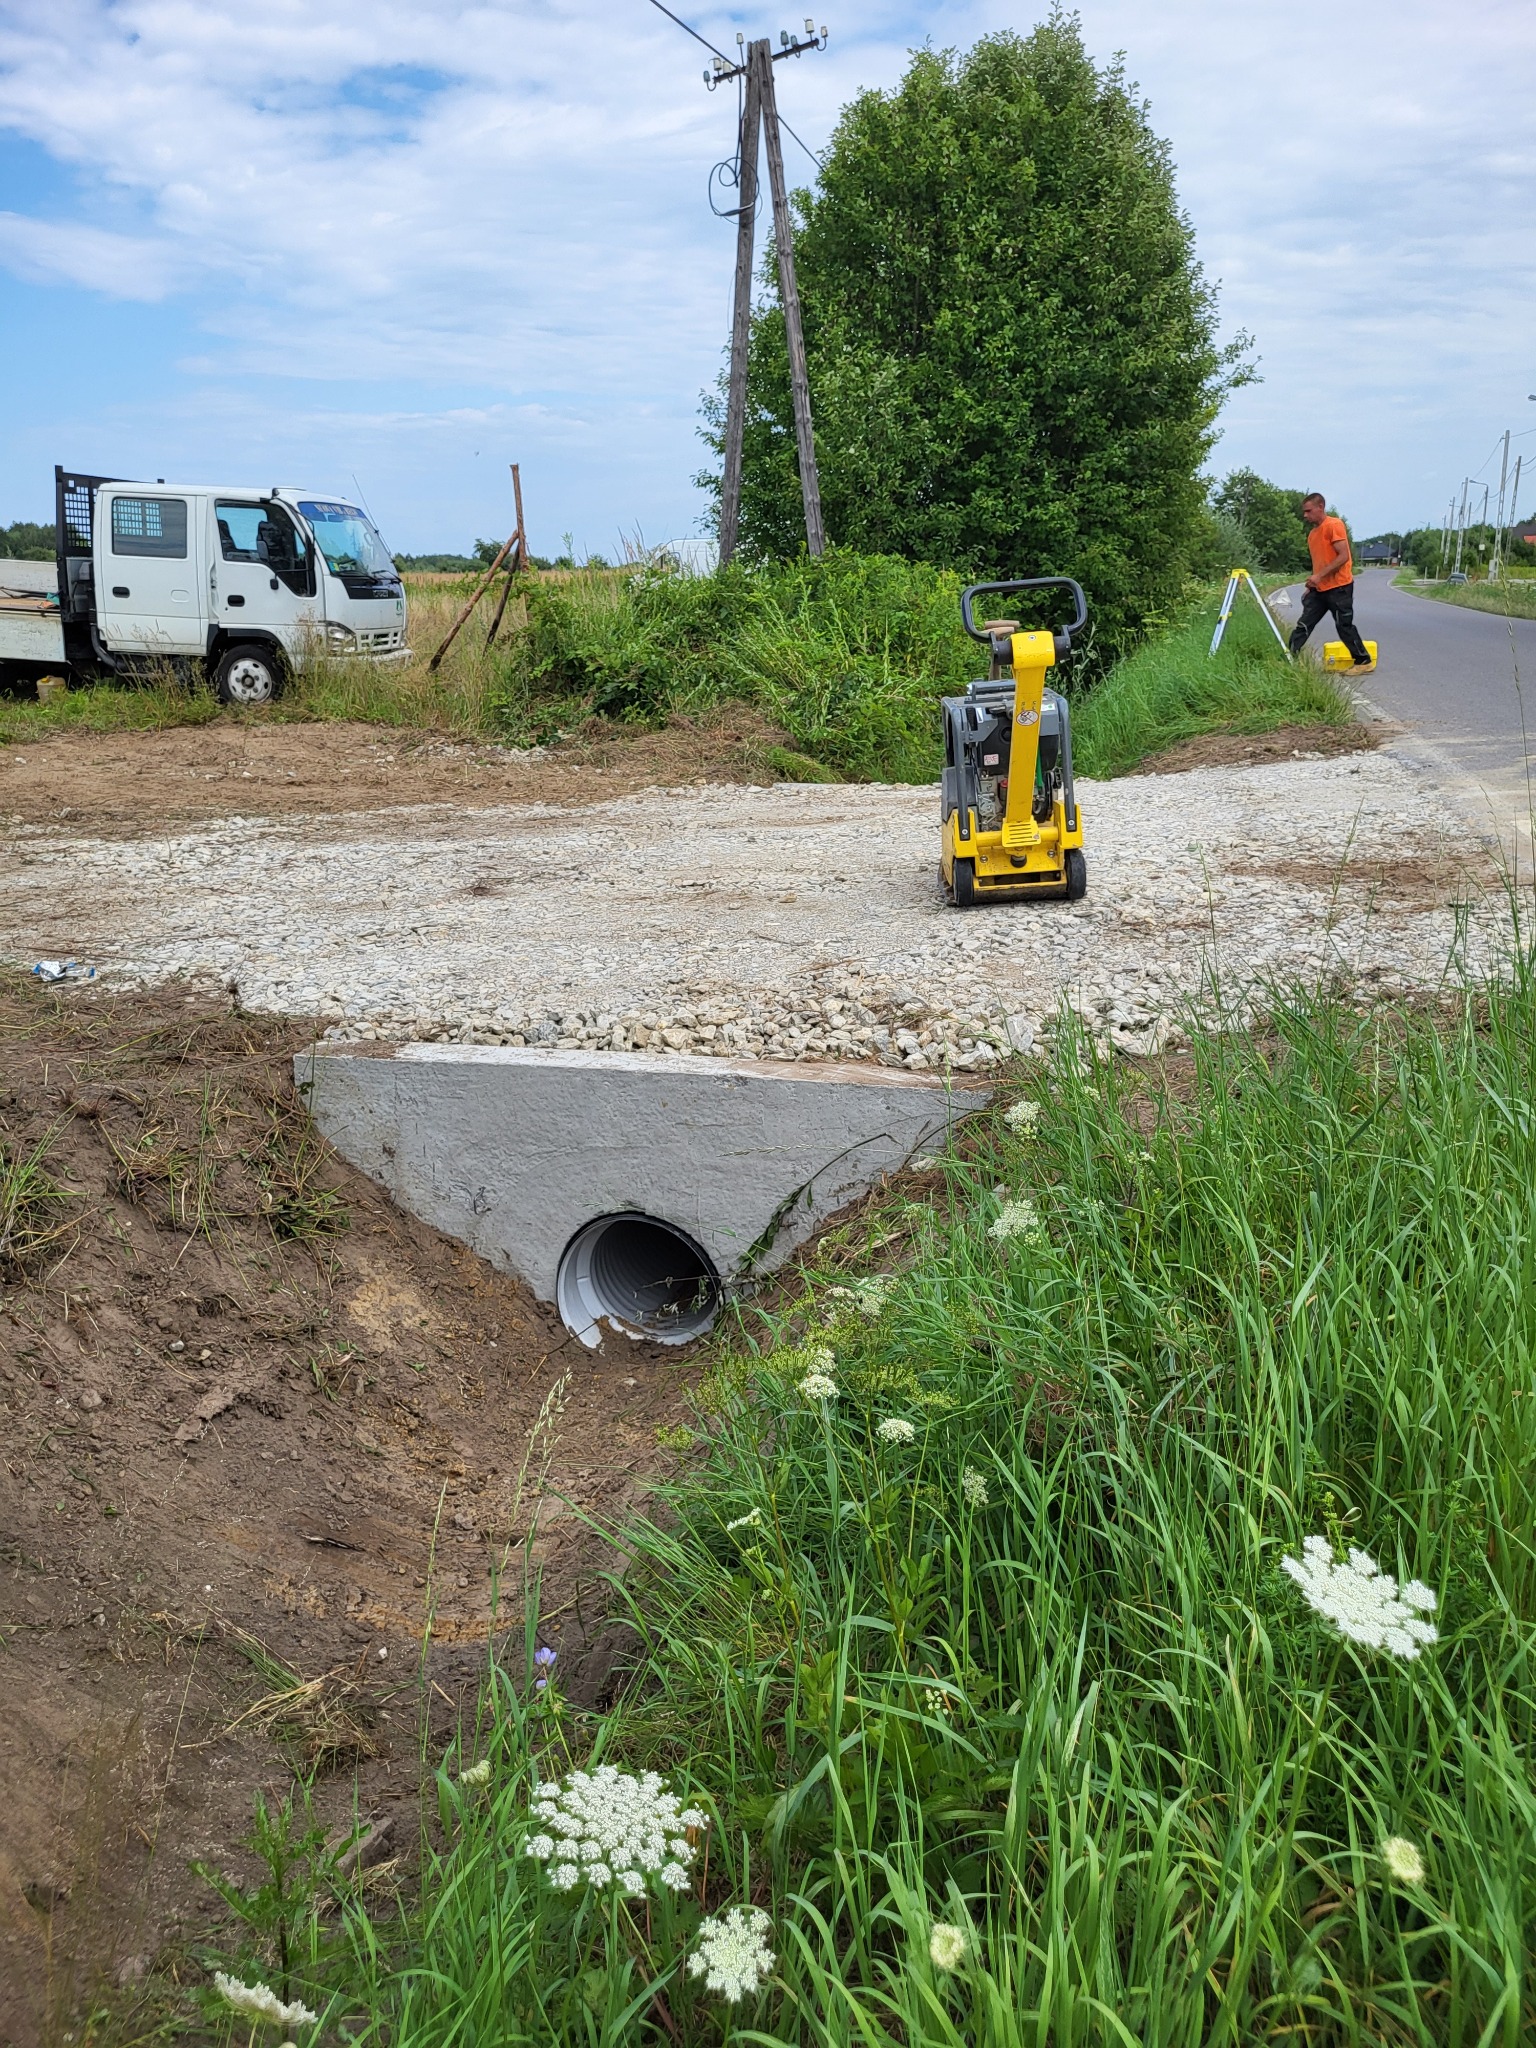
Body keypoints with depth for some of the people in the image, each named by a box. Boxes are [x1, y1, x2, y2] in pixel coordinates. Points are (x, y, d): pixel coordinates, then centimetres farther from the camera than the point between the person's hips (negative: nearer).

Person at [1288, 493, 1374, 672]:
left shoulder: (1334, 525, -11)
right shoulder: (1312, 533, 15)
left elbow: (1343, 556, -19)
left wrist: (1319, 576, -23)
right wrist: (1310, 586, 15)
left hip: (1339, 587, -8)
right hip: (1319, 589, 8)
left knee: (1345, 626, -2)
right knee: (1303, 625, 0)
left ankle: (1364, 662, 9)